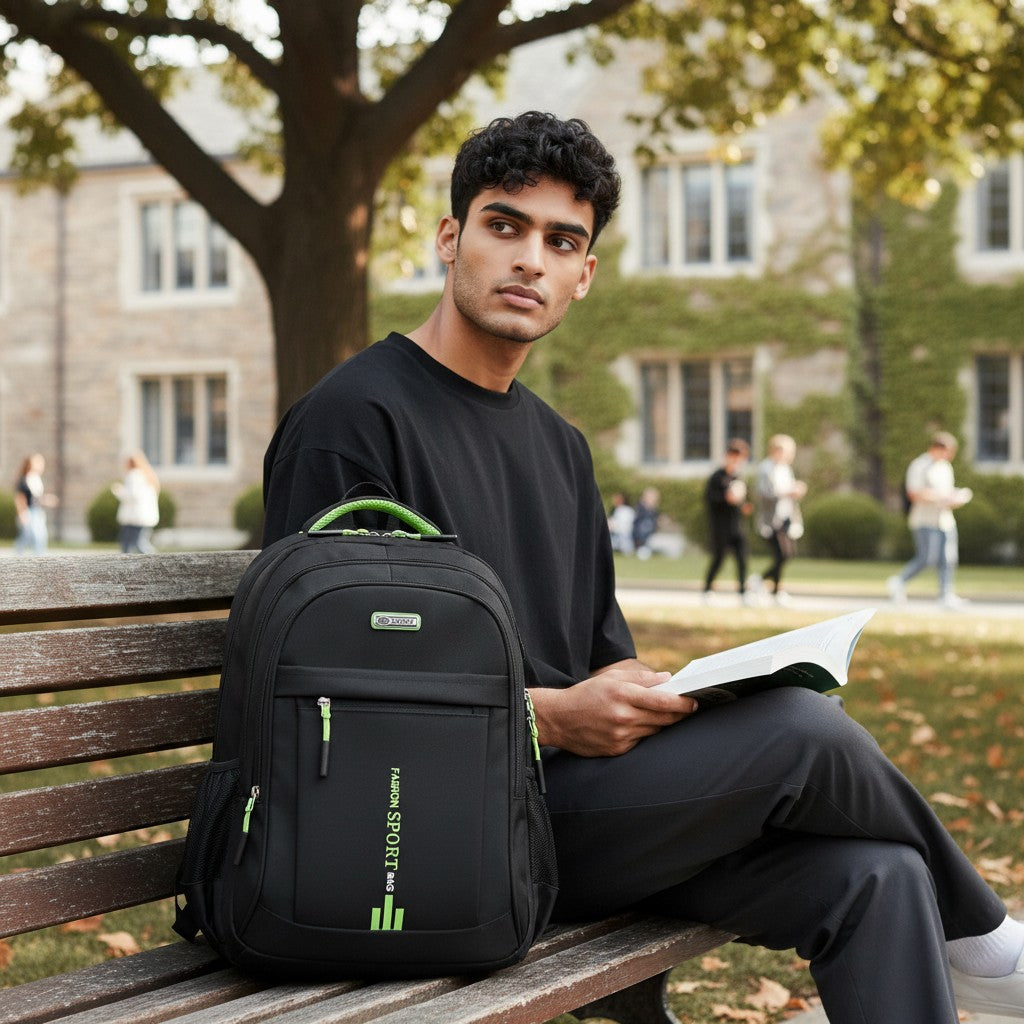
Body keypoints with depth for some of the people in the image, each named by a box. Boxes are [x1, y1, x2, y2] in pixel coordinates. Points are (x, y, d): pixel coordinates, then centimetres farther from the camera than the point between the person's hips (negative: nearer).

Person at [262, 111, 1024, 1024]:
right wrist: (550, 716, -19)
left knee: (873, 875, -14)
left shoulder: (560, 446, 20)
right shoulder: (354, 417, -7)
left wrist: (656, 699, -4)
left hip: (570, 793, 8)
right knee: (800, 727, -19)